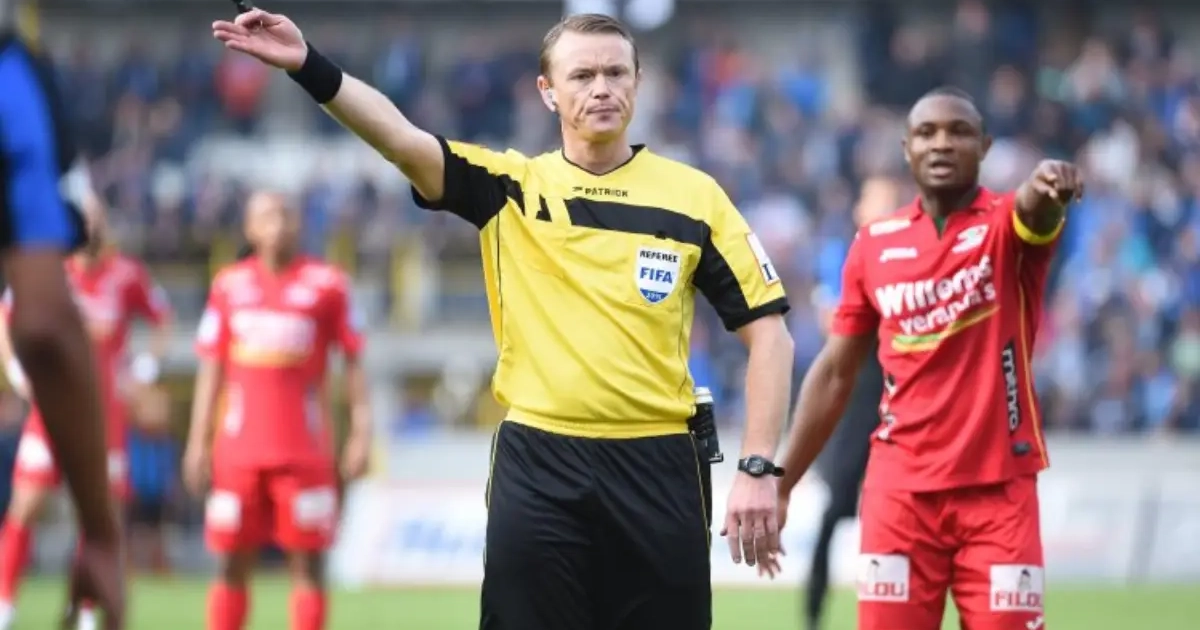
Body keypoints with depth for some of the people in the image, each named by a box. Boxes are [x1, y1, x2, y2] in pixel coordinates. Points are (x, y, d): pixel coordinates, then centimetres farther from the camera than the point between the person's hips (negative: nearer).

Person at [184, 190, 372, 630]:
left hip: (305, 450, -2)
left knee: (308, 561, -3)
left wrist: (361, 433, -5)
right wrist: (198, 442, 7)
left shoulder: (326, 284, 2)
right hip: (238, 449, 2)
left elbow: (353, 363, 4)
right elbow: (211, 369, 12)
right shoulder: (230, 285, 9)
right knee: (232, 563, 4)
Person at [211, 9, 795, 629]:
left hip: (657, 466, 0)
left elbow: (768, 329, 3)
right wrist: (308, 66, -27)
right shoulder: (510, 188, 4)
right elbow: (400, 137, -11)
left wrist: (759, 469, -6)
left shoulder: (694, 196, 3)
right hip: (538, 465, 0)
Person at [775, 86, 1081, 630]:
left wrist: (1047, 189, -54)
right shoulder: (874, 245, 7)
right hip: (901, 487, 2)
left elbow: (1034, 208, -28)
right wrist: (778, 485, 13)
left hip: (998, 486, -2)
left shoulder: (1008, 224, -2)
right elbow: (835, 373, 13)